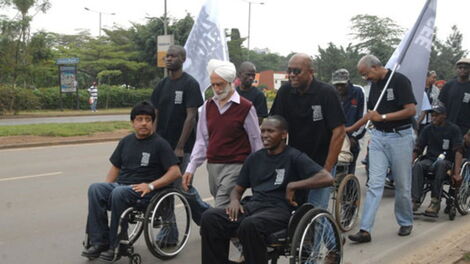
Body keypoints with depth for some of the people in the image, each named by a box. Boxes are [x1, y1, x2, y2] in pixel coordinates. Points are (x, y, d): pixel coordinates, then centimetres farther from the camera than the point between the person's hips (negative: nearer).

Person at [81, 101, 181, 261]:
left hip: (142, 190, -5)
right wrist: (106, 188, 5)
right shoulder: (126, 141, 18)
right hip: (120, 185, 6)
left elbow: (175, 172, -8)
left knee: (119, 193, -35)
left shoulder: (160, 144, 0)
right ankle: (99, 242, -23)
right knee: (95, 189, -23)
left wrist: (151, 186, -17)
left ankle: (116, 245, -22)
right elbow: (115, 167, 23)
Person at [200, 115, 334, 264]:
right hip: (252, 206, 6)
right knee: (209, 217, -18)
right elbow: (238, 189, 25)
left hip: (280, 209, -6)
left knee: (250, 225, -37)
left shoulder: (294, 157, 2)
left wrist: (293, 186, -13)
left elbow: (327, 178, -10)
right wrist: (234, 200, 1)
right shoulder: (254, 158, 20)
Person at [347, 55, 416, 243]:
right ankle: (365, 230, -7)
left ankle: (405, 223, 27)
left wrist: (383, 117, -18)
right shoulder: (375, 84, 10)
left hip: (400, 137, -6)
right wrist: (351, 129, 19)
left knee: (402, 185, 7)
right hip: (378, 137, 6)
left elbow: (411, 110, -17)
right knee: (374, 184, -3)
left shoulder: (399, 81, -11)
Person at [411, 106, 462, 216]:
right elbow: (418, 149, 11)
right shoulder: (428, 129, 12)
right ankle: (415, 200, -36)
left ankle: (435, 201, -39)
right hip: (429, 159, 3)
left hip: (447, 162, -3)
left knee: (440, 164, -39)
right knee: (417, 165, -31)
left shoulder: (453, 129, 1)